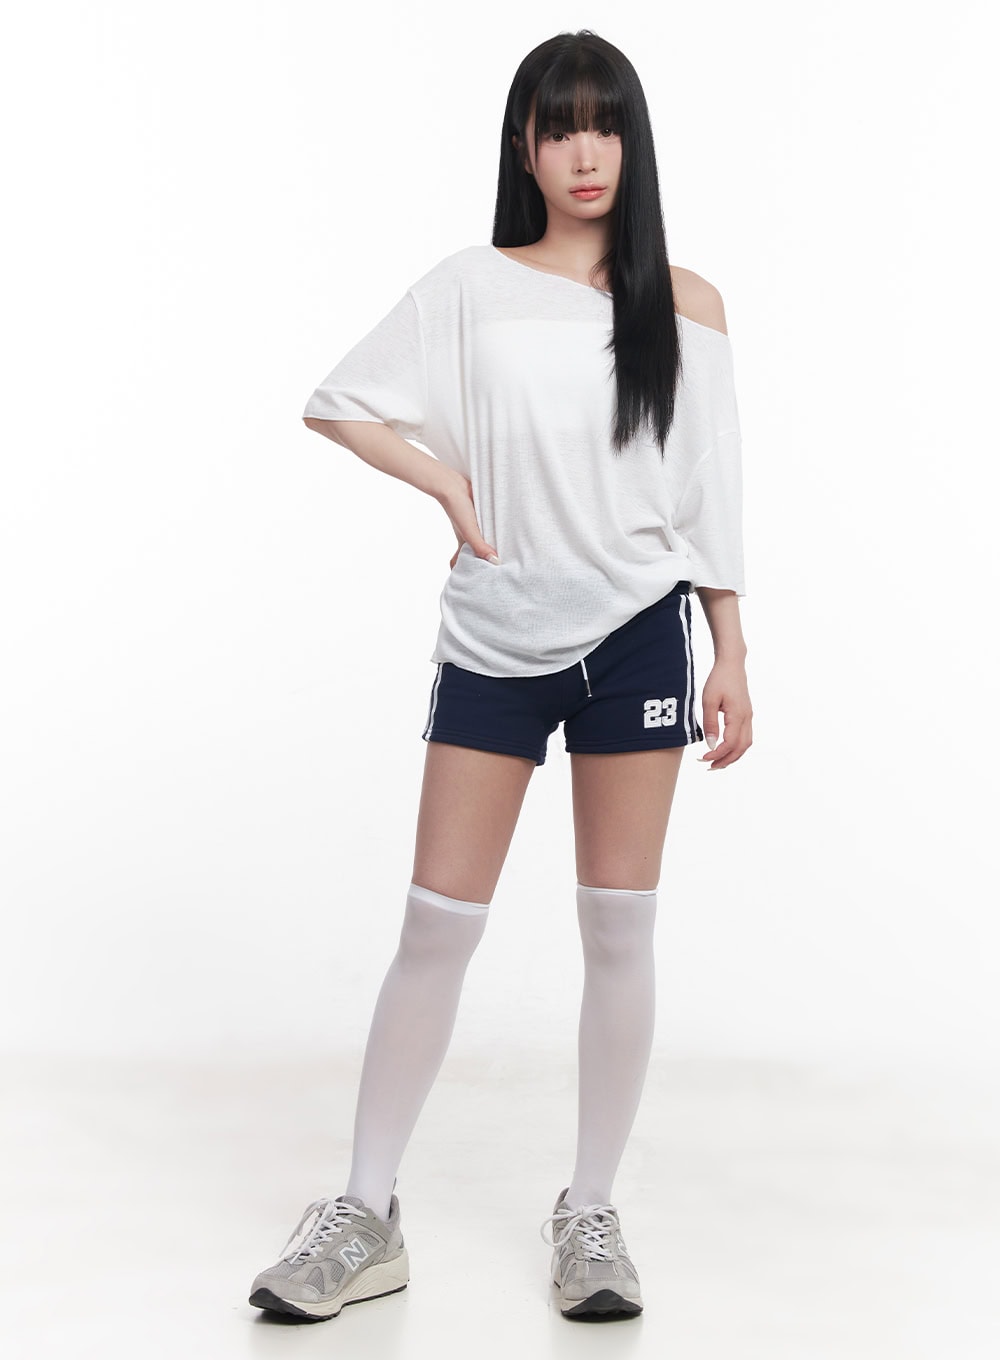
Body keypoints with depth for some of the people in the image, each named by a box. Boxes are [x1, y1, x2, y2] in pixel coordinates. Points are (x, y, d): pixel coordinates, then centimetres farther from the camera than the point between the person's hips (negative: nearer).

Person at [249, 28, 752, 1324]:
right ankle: (367, 1219, 13)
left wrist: (732, 657, 2)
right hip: (493, 635, 0)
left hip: (637, 632, 0)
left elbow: (712, 488, 5)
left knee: (618, 930, 4)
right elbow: (336, 403, 7)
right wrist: (450, 485, -5)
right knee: (436, 925, 2)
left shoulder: (685, 303, 4)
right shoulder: (470, 288, 4)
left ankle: (590, 1214, 18)